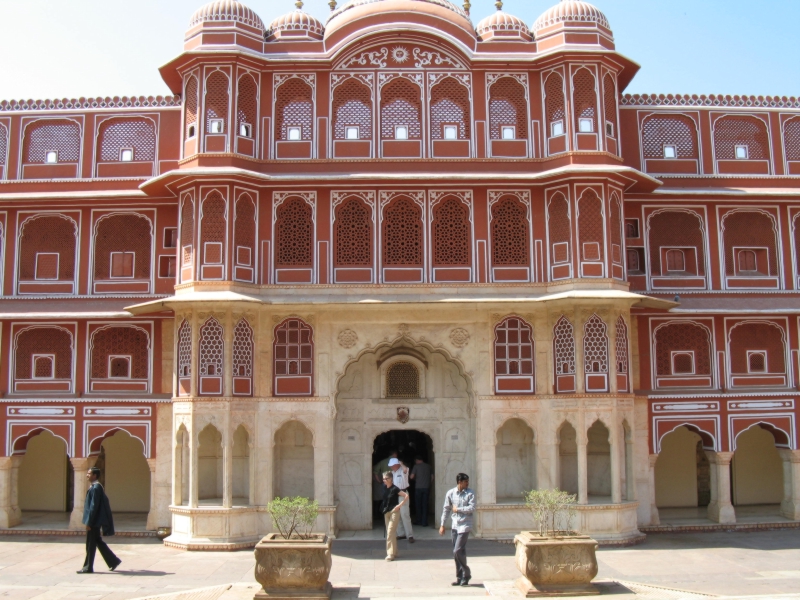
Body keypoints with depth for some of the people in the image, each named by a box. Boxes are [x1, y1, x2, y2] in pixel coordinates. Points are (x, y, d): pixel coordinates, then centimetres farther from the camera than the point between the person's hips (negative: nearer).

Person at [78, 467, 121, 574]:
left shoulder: (96, 488, -18)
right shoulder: (94, 487, 12)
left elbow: (94, 506, -21)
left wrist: (89, 522, -20)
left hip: (94, 521, -10)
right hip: (95, 521, 10)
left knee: (91, 544, 0)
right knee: (98, 542, 15)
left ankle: (88, 567, 9)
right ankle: (113, 561, 20)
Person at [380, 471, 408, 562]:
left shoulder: (394, 489, -14)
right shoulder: (385, 488, 5)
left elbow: (406, 496, -15)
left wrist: (400, 505, -18)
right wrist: (383, 509, 9)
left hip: (394, 512, -7)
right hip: (386, 512, 7)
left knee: (390, 532, -12)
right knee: (390, 533, 11)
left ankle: (391, 553, -10)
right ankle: (394, 552, 19)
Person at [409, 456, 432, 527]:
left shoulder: (416, 466, -5)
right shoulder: (428, 466, 6)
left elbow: (411, 477, -8)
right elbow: (432, 477, 9)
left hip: (418, 487, -3)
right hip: (427, 487, 3)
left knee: (418, 505, 9)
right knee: (425, 505, 5)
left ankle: (419, 521, 11)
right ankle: (424, 522, 2)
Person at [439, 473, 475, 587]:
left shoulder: (470, 493, -5)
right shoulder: (450, 493, 3)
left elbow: (472, 508, -15)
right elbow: (446, 509, 8)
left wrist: (457, 509, -9)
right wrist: (442, 525, 8)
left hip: (464, 525, -4)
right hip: (455, 525, 4)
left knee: (458, 551, -12)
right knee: (456, 552, 8)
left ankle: (466, 574, 5)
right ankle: (460, 577, 18)